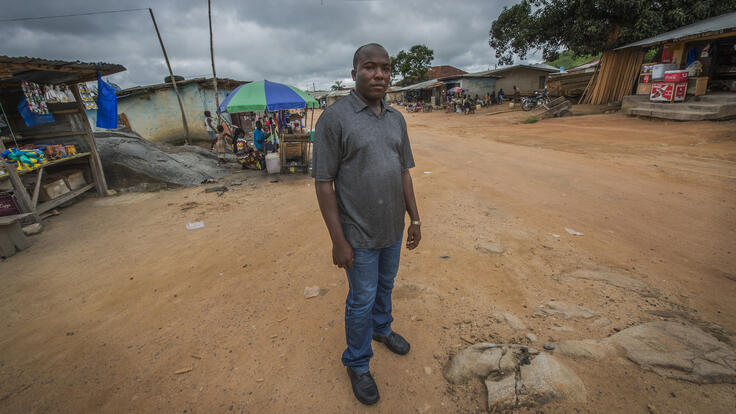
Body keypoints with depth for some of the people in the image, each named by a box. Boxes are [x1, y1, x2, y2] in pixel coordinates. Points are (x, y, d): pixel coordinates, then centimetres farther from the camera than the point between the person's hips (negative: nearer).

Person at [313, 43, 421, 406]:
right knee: (362, 300, 11)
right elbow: (324, 183, -16)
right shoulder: (334, 118, -14)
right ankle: (357, 363, 37)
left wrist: (414, 219, 9)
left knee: (386, 286, 25)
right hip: (360, 235, -5)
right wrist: (339, 241, -16)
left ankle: (382, 329, 54)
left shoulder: (396, 119, 5)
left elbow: (404, 172, 9)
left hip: (393, 229, 6)